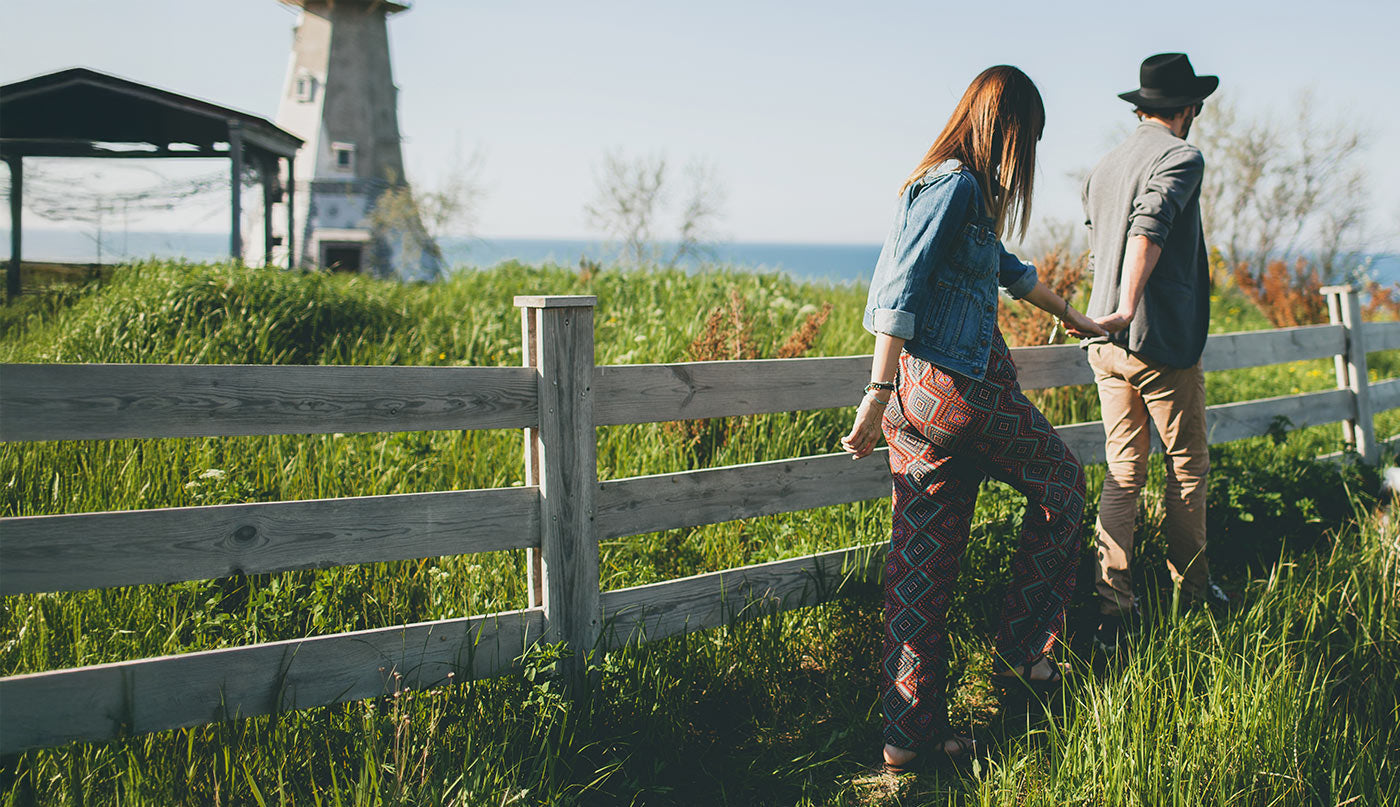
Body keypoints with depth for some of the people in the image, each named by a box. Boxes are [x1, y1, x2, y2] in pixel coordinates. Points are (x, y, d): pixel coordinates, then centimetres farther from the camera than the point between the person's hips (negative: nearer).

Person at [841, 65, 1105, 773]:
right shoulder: (958, 186, -12)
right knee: (1060, 481, 15)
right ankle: (1023, 650, 20)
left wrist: (1074, 319, 47)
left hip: (921, 394, 9)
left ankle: (911, 730, 10)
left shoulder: (948, 184, 18)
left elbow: (1008, 269, 34)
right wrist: (878, 396, -26)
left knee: (922, 561, 7)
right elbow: (901, 293, -21)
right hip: (961, 388, -9)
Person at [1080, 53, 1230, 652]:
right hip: (1163, 342, -7)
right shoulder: (1181, 158, -10)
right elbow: (1150, 227, -26)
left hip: (1107, 345, 7)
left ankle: (1112, 603, 2)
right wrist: (1128, 308, -35)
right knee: (1188, 467, 11)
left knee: (1124, 472, 8)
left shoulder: (1102, 168, 14)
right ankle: (1191, 582, 23)